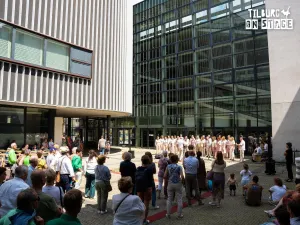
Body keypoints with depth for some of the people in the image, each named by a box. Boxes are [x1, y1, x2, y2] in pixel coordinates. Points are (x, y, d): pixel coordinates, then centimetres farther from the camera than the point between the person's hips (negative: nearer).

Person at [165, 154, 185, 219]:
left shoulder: (168, 166, -5)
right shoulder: (179, 167, -12)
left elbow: (165, 176, -4)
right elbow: (182, 176, -18)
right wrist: (182, 180, 2)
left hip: (170, 184, 2)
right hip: (178, 184, -2)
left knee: (169, 199, 12)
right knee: (179, 199, 10)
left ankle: (168, 214, 19)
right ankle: (179, 215, 17)